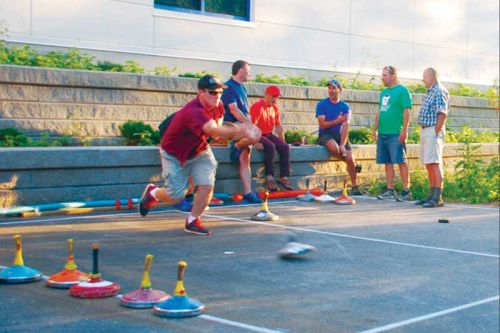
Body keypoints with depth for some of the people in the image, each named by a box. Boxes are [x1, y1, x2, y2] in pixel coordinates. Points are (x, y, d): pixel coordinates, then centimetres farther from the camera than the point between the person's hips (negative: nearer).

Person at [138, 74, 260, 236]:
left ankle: (192, 221, 10)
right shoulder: (194, 112, -39)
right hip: (174, 154, -6)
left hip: (199, 150, 6)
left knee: (207, 186, -11)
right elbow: (213, 130, -58)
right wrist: (241, 131, -73)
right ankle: (152, 192, 32)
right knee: (175, 197, -2)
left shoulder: (217, 106, -12)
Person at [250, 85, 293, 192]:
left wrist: (283, 142, 9)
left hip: (269, 135, 7)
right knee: (270, 146, -33)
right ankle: (269, 177, -30)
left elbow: (278, 126, 16)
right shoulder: (257, 106, -13)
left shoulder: (275, 108, 11)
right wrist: (256, 142, -28)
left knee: (285, 147, -14)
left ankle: (284, 177, -15)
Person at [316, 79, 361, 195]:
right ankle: (353, 164, -5)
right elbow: (322, 124, -10)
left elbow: (345, 127, -8)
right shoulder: (322, 104, -2)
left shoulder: (345, 107, 2)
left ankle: (354, 187, 1)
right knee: (334, 147, -35)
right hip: (325, 135, -2)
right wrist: (337, 121, -18)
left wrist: (342, 145, -20)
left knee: (350, 159, -16)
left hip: (340, 135, 2)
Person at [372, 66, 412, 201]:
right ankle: (390, 190, 14)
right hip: (383, 133, 8)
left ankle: (406, 191, -3)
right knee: (387, 162, 9)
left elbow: (407, 111, -11)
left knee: (401, 162, -6)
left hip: (396, 134, -8)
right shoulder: (384, 92, 18)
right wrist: (375, 129, 18)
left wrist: (404, 131, -16)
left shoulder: (402, 90, -5)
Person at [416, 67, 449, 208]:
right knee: (428, 164, 12)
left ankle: (438, 198, -15)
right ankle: (432, 195, 19)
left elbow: (442, 114, -18)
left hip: (433, 131, -10)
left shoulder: (440, 91, -11)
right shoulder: (430, 92, 19)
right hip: (425, 131, 10)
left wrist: (436, 132, -19)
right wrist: (424, 132, 14)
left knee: (435, 163, -13)